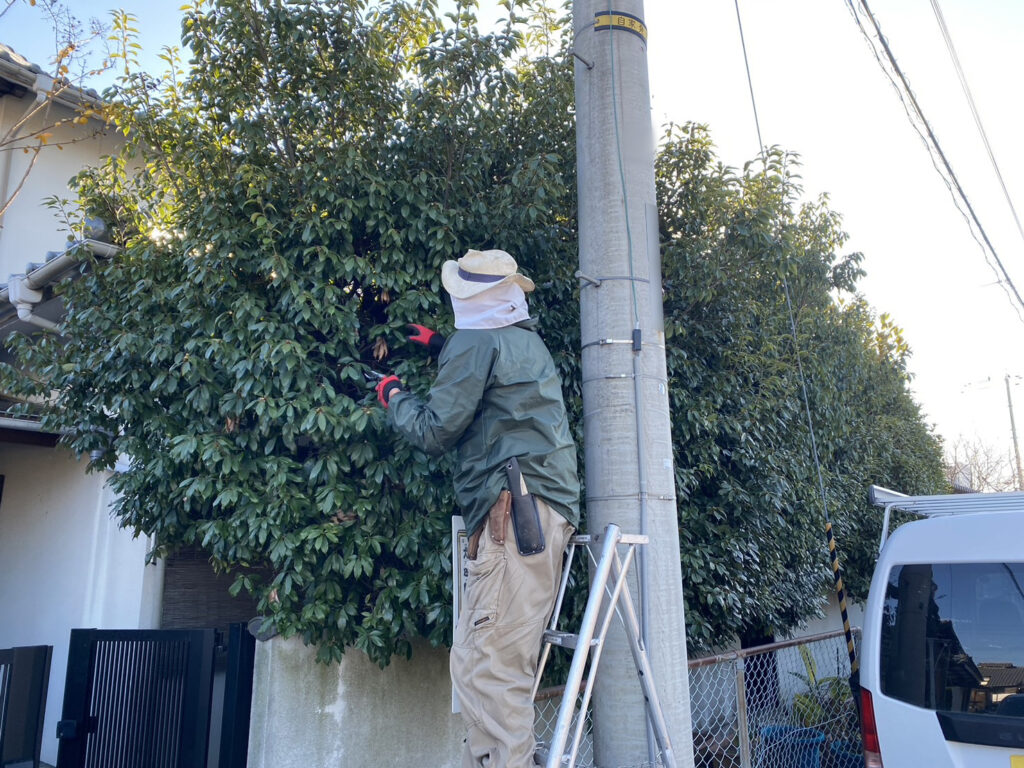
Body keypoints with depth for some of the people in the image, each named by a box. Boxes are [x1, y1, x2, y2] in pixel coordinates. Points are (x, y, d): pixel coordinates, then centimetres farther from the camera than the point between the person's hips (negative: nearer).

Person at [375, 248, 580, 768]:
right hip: (549, 507, 10)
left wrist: (394, 398, 15)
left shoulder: (475, 342, -2)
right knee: (506, 665, 12)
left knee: (485, 667, -12)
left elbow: (434, 431, -3)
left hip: (514, 508, -10)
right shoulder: (528, 342, 26)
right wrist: (442, 347, 49)